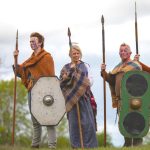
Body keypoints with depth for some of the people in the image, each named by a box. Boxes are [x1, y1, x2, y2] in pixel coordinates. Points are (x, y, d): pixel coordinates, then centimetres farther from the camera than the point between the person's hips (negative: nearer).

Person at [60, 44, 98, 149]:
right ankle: (76, 145, 6)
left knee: (87, 121, -5)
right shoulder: (66, 68, 8)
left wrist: (84, 85, -8)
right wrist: (71, 71, -12)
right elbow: (62, 82, -2)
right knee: (74, 122, -2)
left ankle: (89, 144, 1)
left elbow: (90, 80, 11)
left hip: (84, 97, 1)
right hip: (72, 98, -1)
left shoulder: (85, 66, 12)